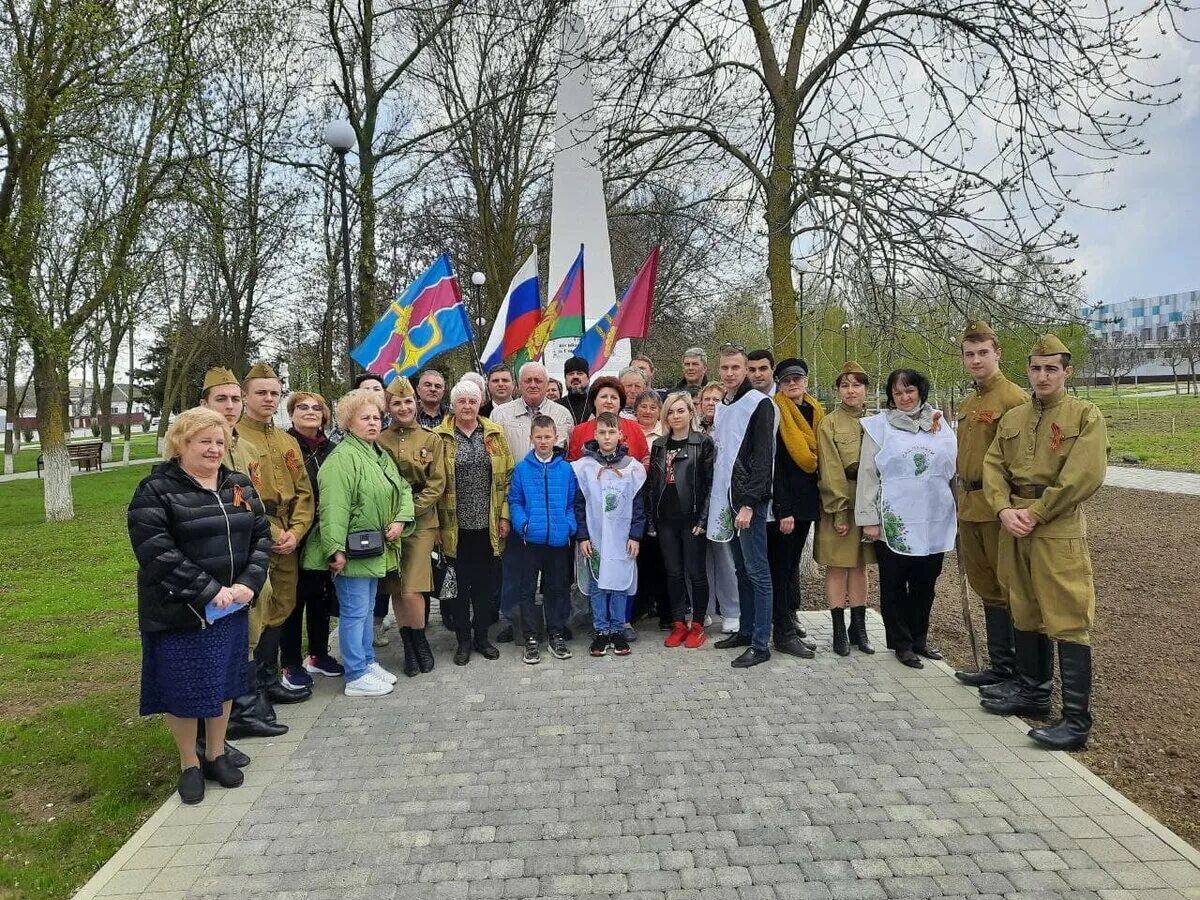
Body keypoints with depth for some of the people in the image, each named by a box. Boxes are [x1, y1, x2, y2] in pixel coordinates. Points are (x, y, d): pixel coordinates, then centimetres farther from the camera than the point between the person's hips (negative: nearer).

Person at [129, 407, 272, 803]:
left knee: (224, 682, 16)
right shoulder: (156, 491, -12)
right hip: (179, 611, -5)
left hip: (232, 607, 5)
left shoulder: (239, 485, 5)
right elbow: (157, 553, -20)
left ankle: (216, 755, 34)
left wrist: (248, 583, -12)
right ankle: (189, 765, 27)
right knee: (184, 689, 7)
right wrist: (208, 591, -22)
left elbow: (261, 536, 3)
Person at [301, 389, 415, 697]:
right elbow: (333, 509, -24)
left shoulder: (381, 456, 13)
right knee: (354, 611, 0)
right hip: (352, 551, -9)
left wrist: (401, 520, -1)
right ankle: (356, 677, 11)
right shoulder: (342, 458, -17)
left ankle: (368, 662, 33)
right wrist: (336, 549, -28)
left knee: (366, 608, 20)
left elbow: (403, 490, 16)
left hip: (374, 549, 9)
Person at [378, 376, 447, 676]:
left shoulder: (432, 440, 3)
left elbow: (437, 484, -2)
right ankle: (410, 649, 21)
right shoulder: (380, 440, 6)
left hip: (421, 522, -2)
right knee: (396, 590, 6)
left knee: (411, 591, -10)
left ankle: (420, 643, 14)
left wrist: (411, 509, -12)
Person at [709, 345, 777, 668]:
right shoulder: (721, 406, 16)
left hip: (750, 500, -8)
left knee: (757, 571, -3)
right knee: (741, 569, 15)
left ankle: (760, 644, 2)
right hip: (728, 498, 8)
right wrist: (716, 498, 12)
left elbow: (763, 458, -15)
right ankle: (745, 630, 25)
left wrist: (749, 503, -19)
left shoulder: (759, 404, -8)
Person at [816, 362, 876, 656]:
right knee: (837, 566, 1)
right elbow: (830, 473, -9)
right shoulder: (829, 424, -5)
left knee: (860, 565, 11)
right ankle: (839, 631, 10)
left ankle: (859, 629, 19)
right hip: (839, 503, -4)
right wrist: (839, 513, -14)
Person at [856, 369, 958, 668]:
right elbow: (868, 474, -3)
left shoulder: (939, 423, 10)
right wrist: (868, 518, -8)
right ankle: (901, 643, 18)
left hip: (934, 520, 3)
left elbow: (953, 468, 14)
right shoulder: (879, 426, 0)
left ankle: (919, 638, 27)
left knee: (925, 584, 12)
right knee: (894, 585, 5)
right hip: (893, 522, -3)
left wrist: (958, 510, 10)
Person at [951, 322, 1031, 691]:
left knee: (1010, 589, 2)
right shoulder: (966, 406, 15)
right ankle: (1000, 666, 26)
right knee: (988, 589, 15)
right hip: (969, 509, 8)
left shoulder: (1013, 399, -10)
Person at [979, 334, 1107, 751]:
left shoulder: (1086, 415, -4)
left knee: (1068, 622, -6)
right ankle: (1033, 694, 30)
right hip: (1014, 528, 6)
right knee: (1024, 614, 15)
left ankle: (1077, 719, 1)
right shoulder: (1012, 418, 12)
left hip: (1059, 530, -6)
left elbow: (1084, 476, -14)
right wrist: (1005, 509, -10)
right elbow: (993, 466, 7)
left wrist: (1035, 513, -15)